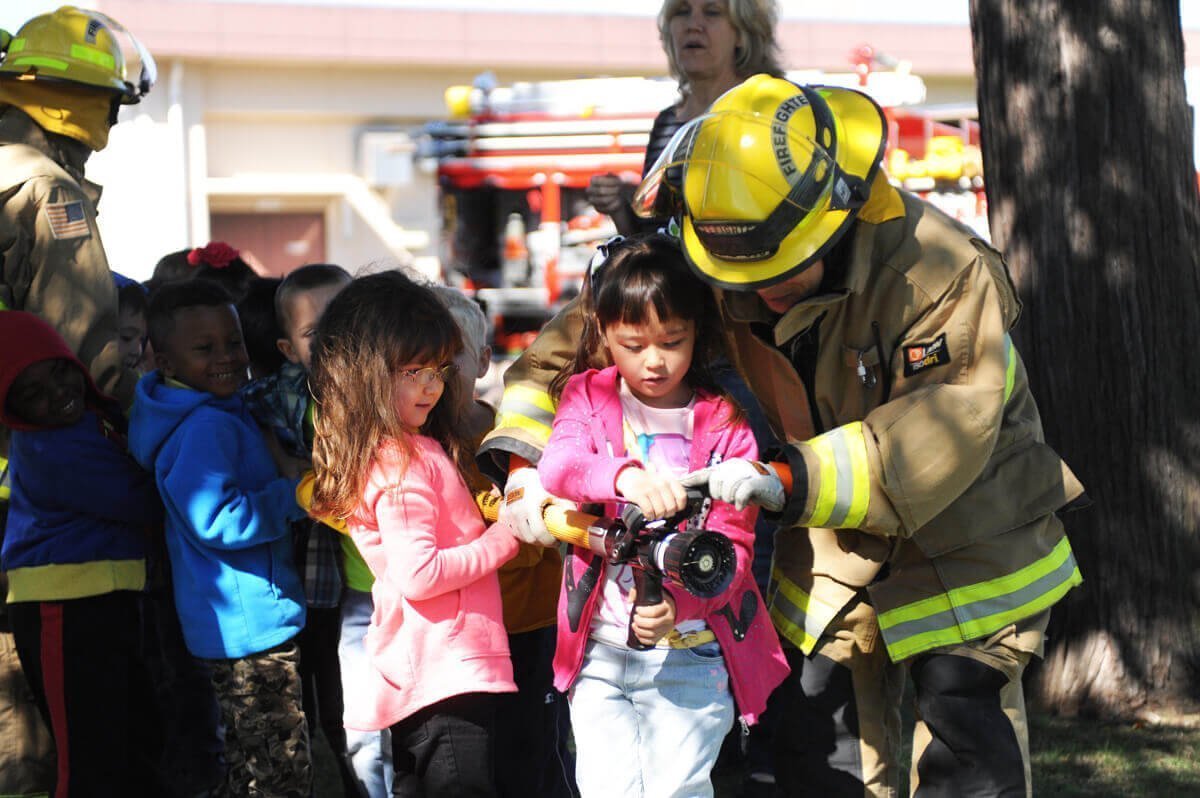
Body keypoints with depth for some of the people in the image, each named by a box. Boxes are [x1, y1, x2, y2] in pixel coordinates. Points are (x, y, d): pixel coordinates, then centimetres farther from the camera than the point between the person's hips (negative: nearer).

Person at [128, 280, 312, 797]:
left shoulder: (223, 415, 11)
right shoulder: (206, 427, -20)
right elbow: (214, 521, -26)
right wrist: (295, 496, -19)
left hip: (235, 624, 11)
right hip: (249, 624, -11)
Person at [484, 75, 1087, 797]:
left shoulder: (939, 270, -29)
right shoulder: (721, 263, -13)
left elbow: (947, 431, -38)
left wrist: (797, 478, -47)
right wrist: (522, 447, -19)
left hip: (964, 548, -5)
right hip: (834, 552, 5)